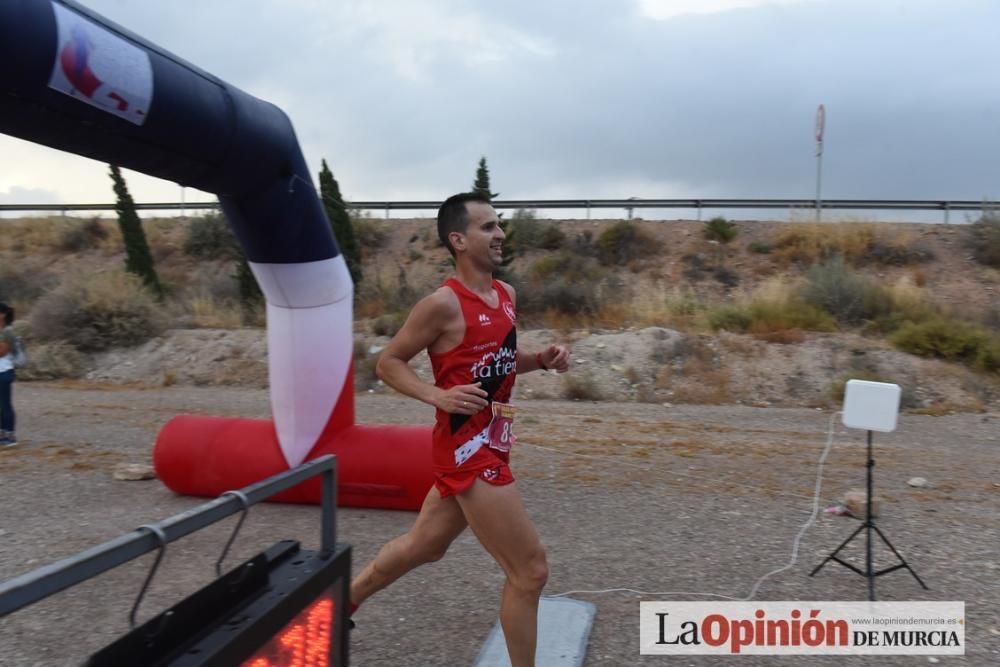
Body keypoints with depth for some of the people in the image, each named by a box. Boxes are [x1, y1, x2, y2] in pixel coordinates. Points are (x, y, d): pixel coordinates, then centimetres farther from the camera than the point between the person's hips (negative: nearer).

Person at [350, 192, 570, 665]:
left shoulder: (507, 295, 9)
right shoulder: (444, 304, -16)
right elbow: (387, 363, -9)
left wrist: (542, 360, 2)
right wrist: (438, 395, -24)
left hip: (486, 445, 9)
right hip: (468, 449, -9)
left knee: (422, 546, 24)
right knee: (530, 570, -3)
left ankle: (344, 601, 46)